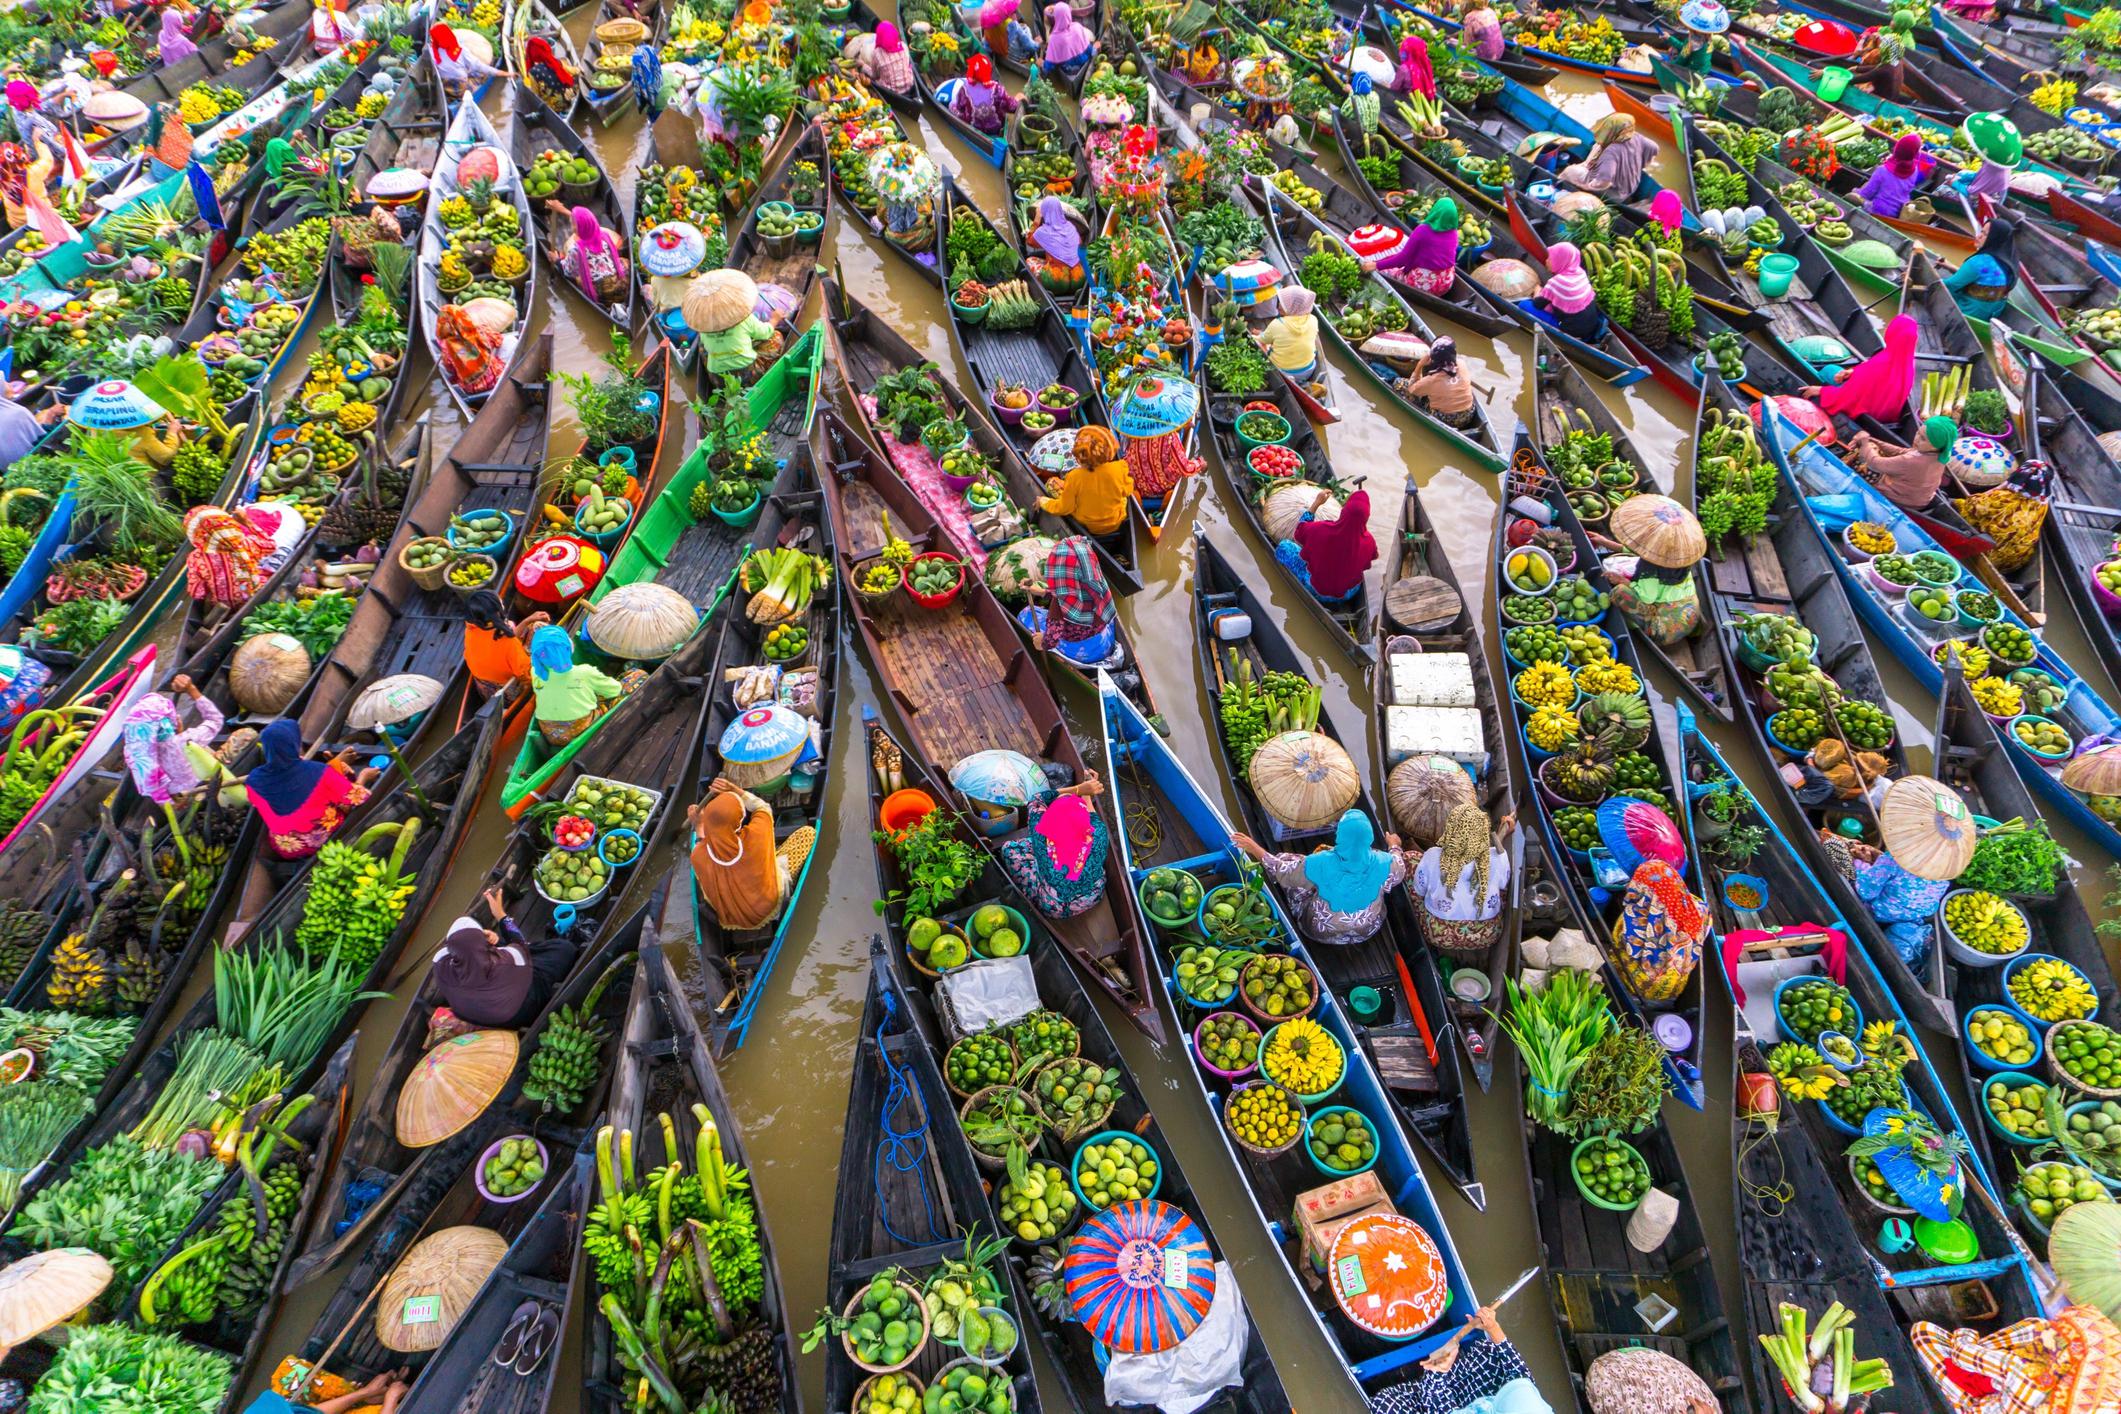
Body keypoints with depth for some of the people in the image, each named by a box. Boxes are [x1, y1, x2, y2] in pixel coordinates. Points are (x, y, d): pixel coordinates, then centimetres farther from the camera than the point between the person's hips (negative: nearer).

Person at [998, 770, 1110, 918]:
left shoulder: (1041, 836, -29)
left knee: (1009, 847, 8)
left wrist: (1078, 789, -14)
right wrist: (1085, 795, 12)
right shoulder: (1097, 836, -27)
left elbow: (1037, 801, -10)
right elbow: (1095, 820, 0)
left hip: (1051, 908, -2)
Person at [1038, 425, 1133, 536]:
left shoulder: (1074, 477, -31)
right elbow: (1126, 491, -7)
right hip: (1116, 523, 2)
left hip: (1086, 526, -2)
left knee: (1051, 483, 11)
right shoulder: (1119, 469, -28)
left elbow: (1065, 508, -17)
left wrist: (1044, 502, 0)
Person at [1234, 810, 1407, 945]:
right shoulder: (1383, 863, -27)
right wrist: (1394, 846, 18)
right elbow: (1399, 873, -2)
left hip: (1321, 932, -2)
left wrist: (1254, 849, -3)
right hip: (1369, 930, 2)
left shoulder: (1320, 863, -32)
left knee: (1288, 861, 10)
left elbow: (1282, 872, -16)